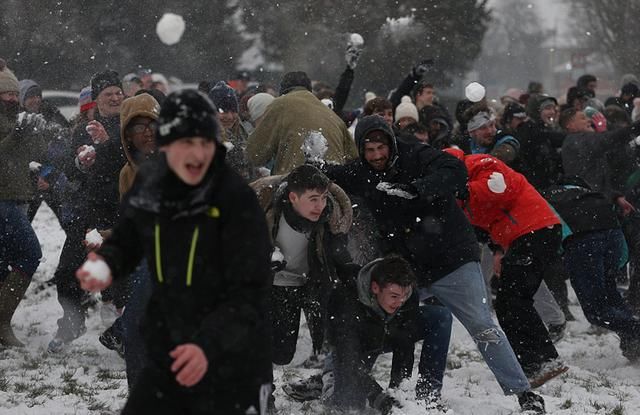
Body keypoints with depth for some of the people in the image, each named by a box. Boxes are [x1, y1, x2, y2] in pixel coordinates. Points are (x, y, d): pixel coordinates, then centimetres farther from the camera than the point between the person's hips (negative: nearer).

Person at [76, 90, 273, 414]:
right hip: (167, 358, 5)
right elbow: (127, 240, 16)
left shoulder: (236, 200, -19)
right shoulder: (148, 185, -3)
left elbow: (249, 293, -21)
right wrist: (106, 265, -6)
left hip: (231, 367, -5)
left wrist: (209, 345, -34)